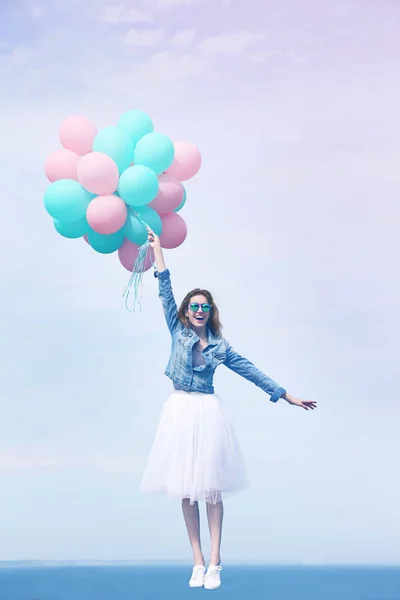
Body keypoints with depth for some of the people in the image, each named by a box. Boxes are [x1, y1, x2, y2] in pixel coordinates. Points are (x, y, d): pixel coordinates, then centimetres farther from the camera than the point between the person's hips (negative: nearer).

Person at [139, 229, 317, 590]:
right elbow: (166, 294, 5)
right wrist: (157, 250, 4)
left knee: (211, 487, -3)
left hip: (208, 413, -1)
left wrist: (286, 395, 7)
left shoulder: (219, 347, 6)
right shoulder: (178, 332, 7)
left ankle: (215, 563, -1)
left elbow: (251, 371, 8)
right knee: (186, 489, 0)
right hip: (180, 413, 1)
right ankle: (198, 562, 5)